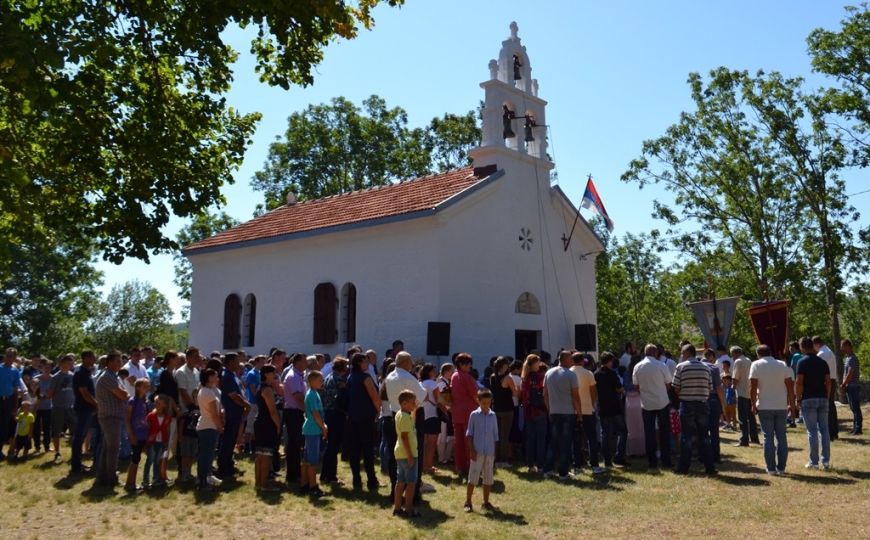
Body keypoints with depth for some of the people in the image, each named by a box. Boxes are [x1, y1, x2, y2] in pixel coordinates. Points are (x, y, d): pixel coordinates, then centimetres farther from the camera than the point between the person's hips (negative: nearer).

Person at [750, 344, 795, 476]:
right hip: (781, 406, 3)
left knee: (768, 437, 2)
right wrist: (791, 404, 9)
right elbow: (790, 386, 2)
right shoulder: (783, 365, 6)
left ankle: (771, 468, 1)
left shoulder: (756, 365, -3)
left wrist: (754, 404, 0)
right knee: (781, 437, 11)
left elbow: (753, 387, -9)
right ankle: (781, 468, 12)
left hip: (765, 406, -3)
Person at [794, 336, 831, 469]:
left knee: (812, 431, -2)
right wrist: (827, 397, 17)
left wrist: (798, 399, -4)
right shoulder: (823, 362, 9)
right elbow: (828, 382, 9)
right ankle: (826, 461, 11)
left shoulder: (802, 362, -7)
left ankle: (814, 462, 1)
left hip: (808, 399, -5)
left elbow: (799, 382, -12)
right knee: (824, 429, 9)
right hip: (822, 398, 5)